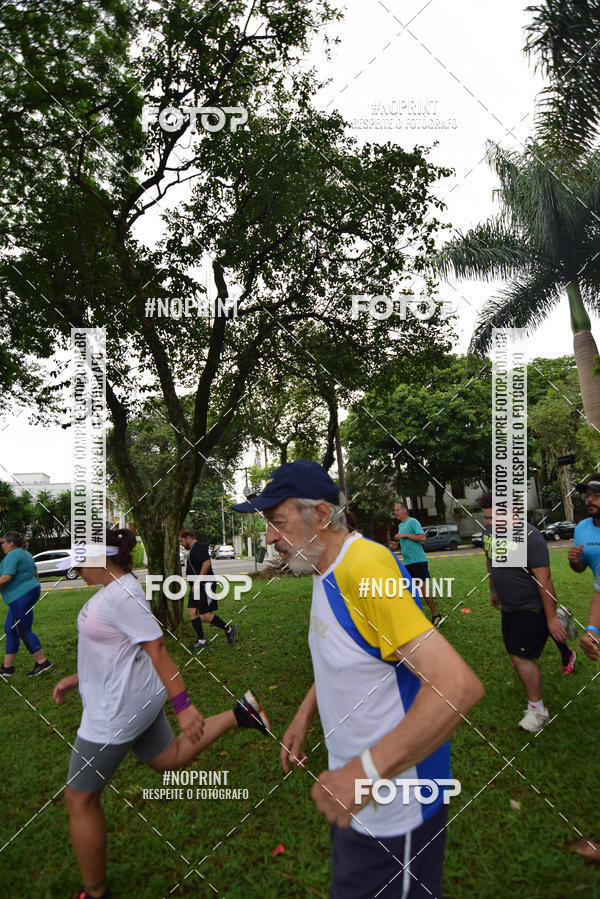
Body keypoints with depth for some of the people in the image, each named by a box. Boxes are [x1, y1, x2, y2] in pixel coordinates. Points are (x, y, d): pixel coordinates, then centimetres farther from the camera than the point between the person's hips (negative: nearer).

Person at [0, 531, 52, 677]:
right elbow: (35, 574, 22)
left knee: (24, 632, -4)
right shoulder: (25, 554, 16)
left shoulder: (12, 555, -14)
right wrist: (35, 587, 30)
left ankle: (42, 663, 0)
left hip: (21, 597, -10)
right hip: (30, 593, 10)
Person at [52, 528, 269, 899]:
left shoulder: (122, 596, -26)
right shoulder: (115, 589, 5)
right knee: (169, 759, 24)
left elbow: (157, 650, -28)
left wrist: (184, 706, -26)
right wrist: (78, 678, 20)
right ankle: (239, 713, 17)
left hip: (118, 709, -10)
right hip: (133, 697, 10)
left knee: (80, 799, 9)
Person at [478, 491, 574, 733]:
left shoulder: (529, 536, -24)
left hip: (531, 607, -8)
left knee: (521, 657, -7)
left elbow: (544, 580, -24)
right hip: (509, 606, 8)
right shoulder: (488, 530, -1)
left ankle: (537, 710, 13)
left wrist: (551, 617, -22)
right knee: (516, 653, 18)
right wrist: (493, 589, 26)